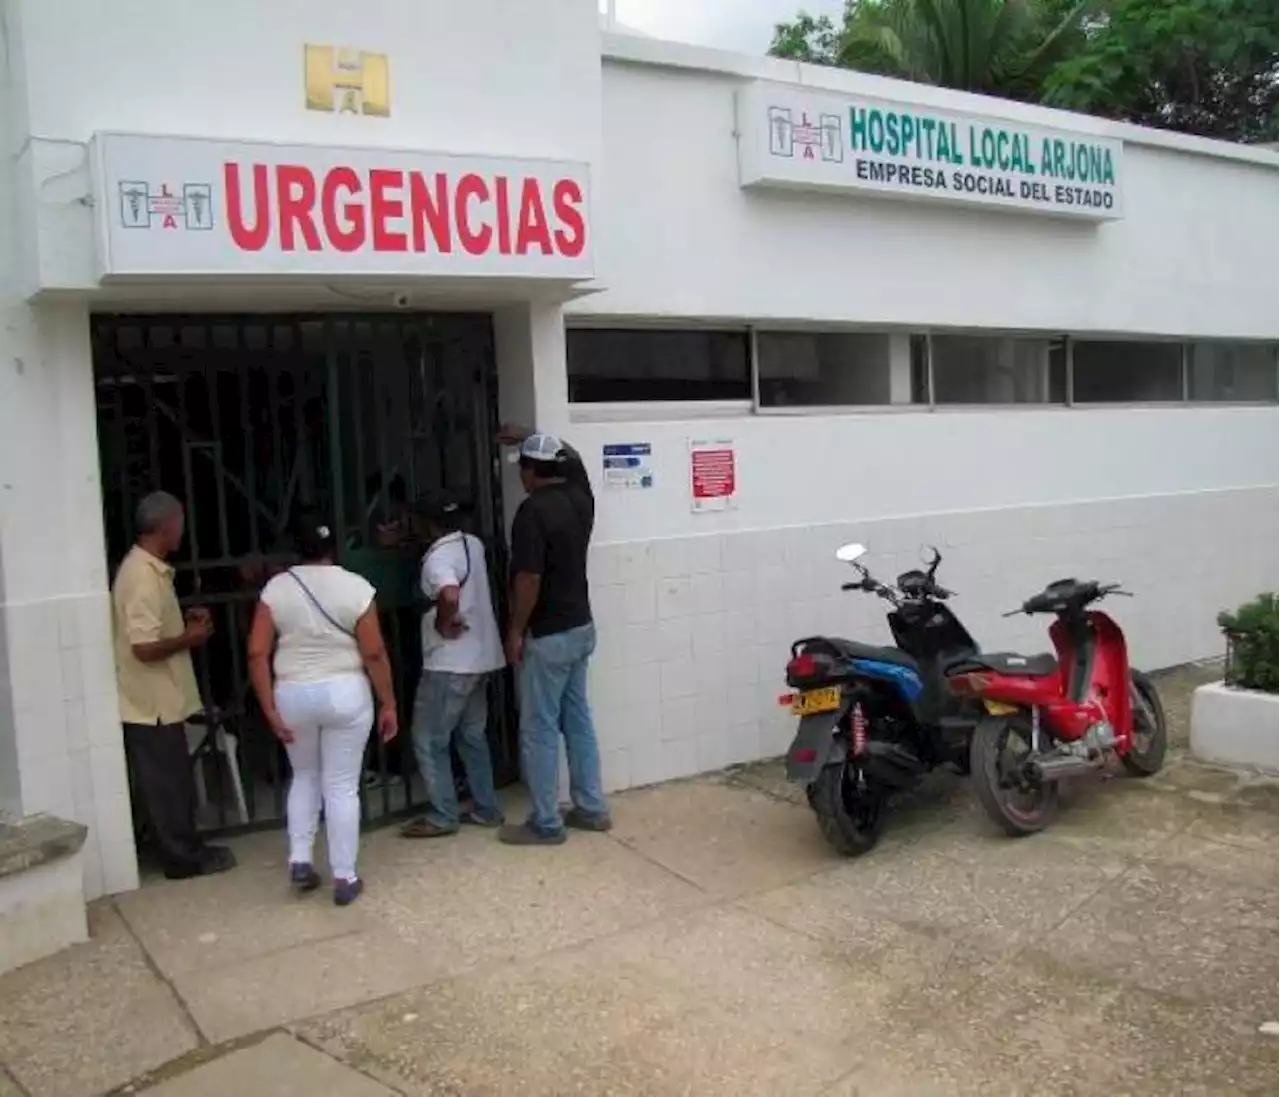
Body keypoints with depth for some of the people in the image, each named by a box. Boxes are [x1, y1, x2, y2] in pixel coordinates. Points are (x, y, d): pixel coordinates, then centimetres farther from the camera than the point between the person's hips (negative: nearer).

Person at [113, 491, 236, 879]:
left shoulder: (148, 568, 9)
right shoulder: (144, 576, -23)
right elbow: (144, 647, -26)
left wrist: (184, 620, 9)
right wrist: (190, 637, -12)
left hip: (160, 699, 10)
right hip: (152, 703, -10)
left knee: (174, 780, 17)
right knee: (166, 784, 3)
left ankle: (186, 849, 28)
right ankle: (183, 858, 13)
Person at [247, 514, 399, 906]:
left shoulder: (276, 588, -2)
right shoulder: (355, 587, -8)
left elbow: (257, 653, -6)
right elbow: (374, 654, -9)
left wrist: (270, 710, -2)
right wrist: (388, 703, -1)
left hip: (293, 696, 2)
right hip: (345, 694, -2)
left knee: (305, 777, 23)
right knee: (342, 786, 6)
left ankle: (299, 860, 17)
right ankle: (344, 878, 11)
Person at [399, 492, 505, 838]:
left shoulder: (438, 557, -18)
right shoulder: (474, 544, 8)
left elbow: (450, 596, -38)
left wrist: (443, 624, -19)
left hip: (450, 663, -9)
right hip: (480, 658, 9)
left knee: (429, 740, 3)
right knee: (473, 735, 17)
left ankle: (443, 817, 8)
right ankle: (486, 809, 22)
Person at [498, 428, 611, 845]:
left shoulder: (533, 511, -19)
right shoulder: (580, 496, 4)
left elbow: (529, 579, -23)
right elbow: (571, 456, 26)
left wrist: (516, 630, -13)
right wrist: (528, 437, 34)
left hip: (547, 636, -8)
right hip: (580, 628, 8)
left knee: (540, 730, 1)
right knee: (578, 720, 16)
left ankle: (545, 824, 9)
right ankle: (592, 808, 24)